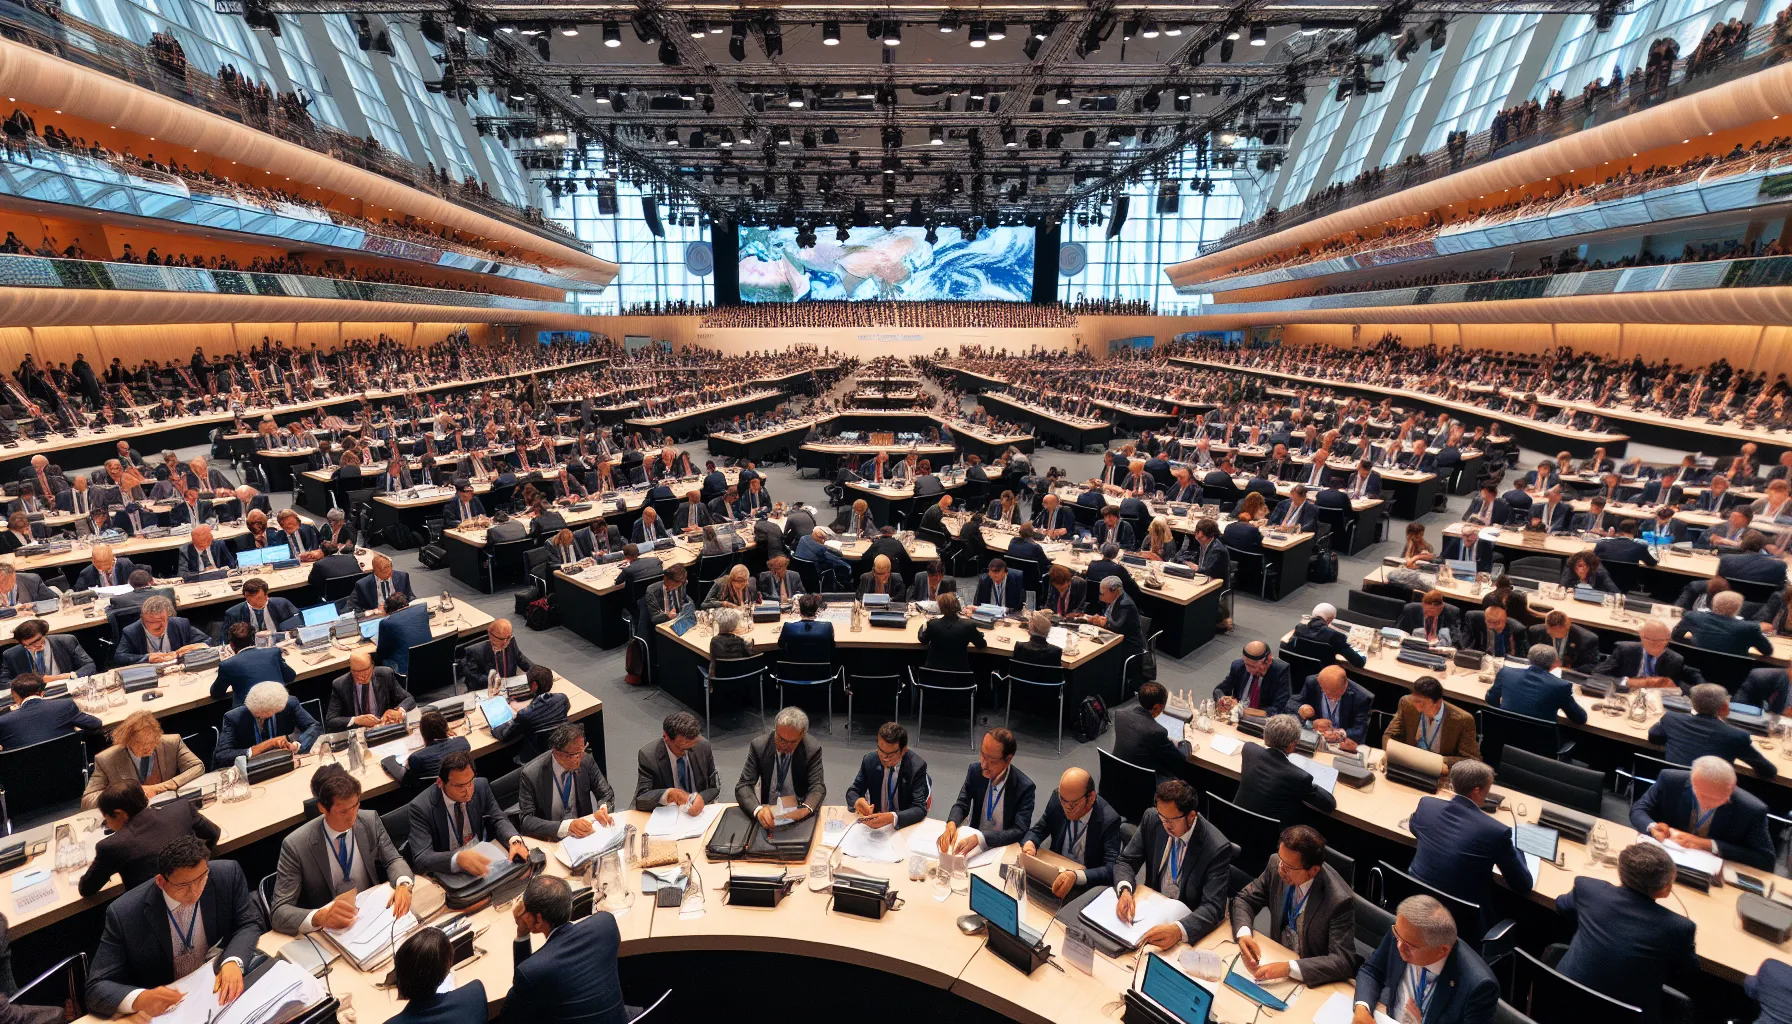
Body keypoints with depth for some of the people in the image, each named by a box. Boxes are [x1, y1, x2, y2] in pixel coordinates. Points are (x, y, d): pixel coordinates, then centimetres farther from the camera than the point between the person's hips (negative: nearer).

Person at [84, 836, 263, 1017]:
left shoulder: (227, 875, -14)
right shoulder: (124, 914, -17)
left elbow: (250, 924, -6)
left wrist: (233, 961, -26)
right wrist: (141, 999, -32)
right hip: (164, 1009, -1)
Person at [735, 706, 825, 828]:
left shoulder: (813, 749, -12)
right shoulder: (759, 746, -11)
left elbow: (818, 787, -11)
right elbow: (743, 786, -12)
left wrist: (805, 809, -34)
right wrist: (758, 809, -33)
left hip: (798, 813, -1)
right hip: (767, 811, 1)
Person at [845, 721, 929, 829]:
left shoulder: (917, 767, -15)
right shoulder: (870, 760, -6)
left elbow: (920, 808, -19)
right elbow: (852, 792, 2)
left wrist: (892, 817, -36)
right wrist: (857, 802, -22)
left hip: (905, 825, -2)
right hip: (876, 820, 2)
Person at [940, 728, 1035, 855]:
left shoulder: (1024, 787, -18)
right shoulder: (975, 771, -7)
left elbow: (1019, 831, -22)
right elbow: (961, 804, 1)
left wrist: (980, 838, -35)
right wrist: (951, 824, -22)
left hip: (1003, 849, -3)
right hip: (973, 839, 3)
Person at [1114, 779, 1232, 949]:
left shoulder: (1217, 848, -23)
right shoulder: (1152, 821, -11)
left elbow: (1213, 907, -26)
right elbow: (1125, 861, -4)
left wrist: (1179, 929, -44)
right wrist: (1124, 890, -27)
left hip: (1188, 920, -4)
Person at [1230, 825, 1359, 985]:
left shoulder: (1339, 900, -24)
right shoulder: (1276, 864, -12)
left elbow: (1344, 962, -24)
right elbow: (1244, 899, 0)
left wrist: (1289, 968, -34)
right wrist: (1243, 933, -19)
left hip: (1311, 983, -4)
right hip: (1275, 958, 4)